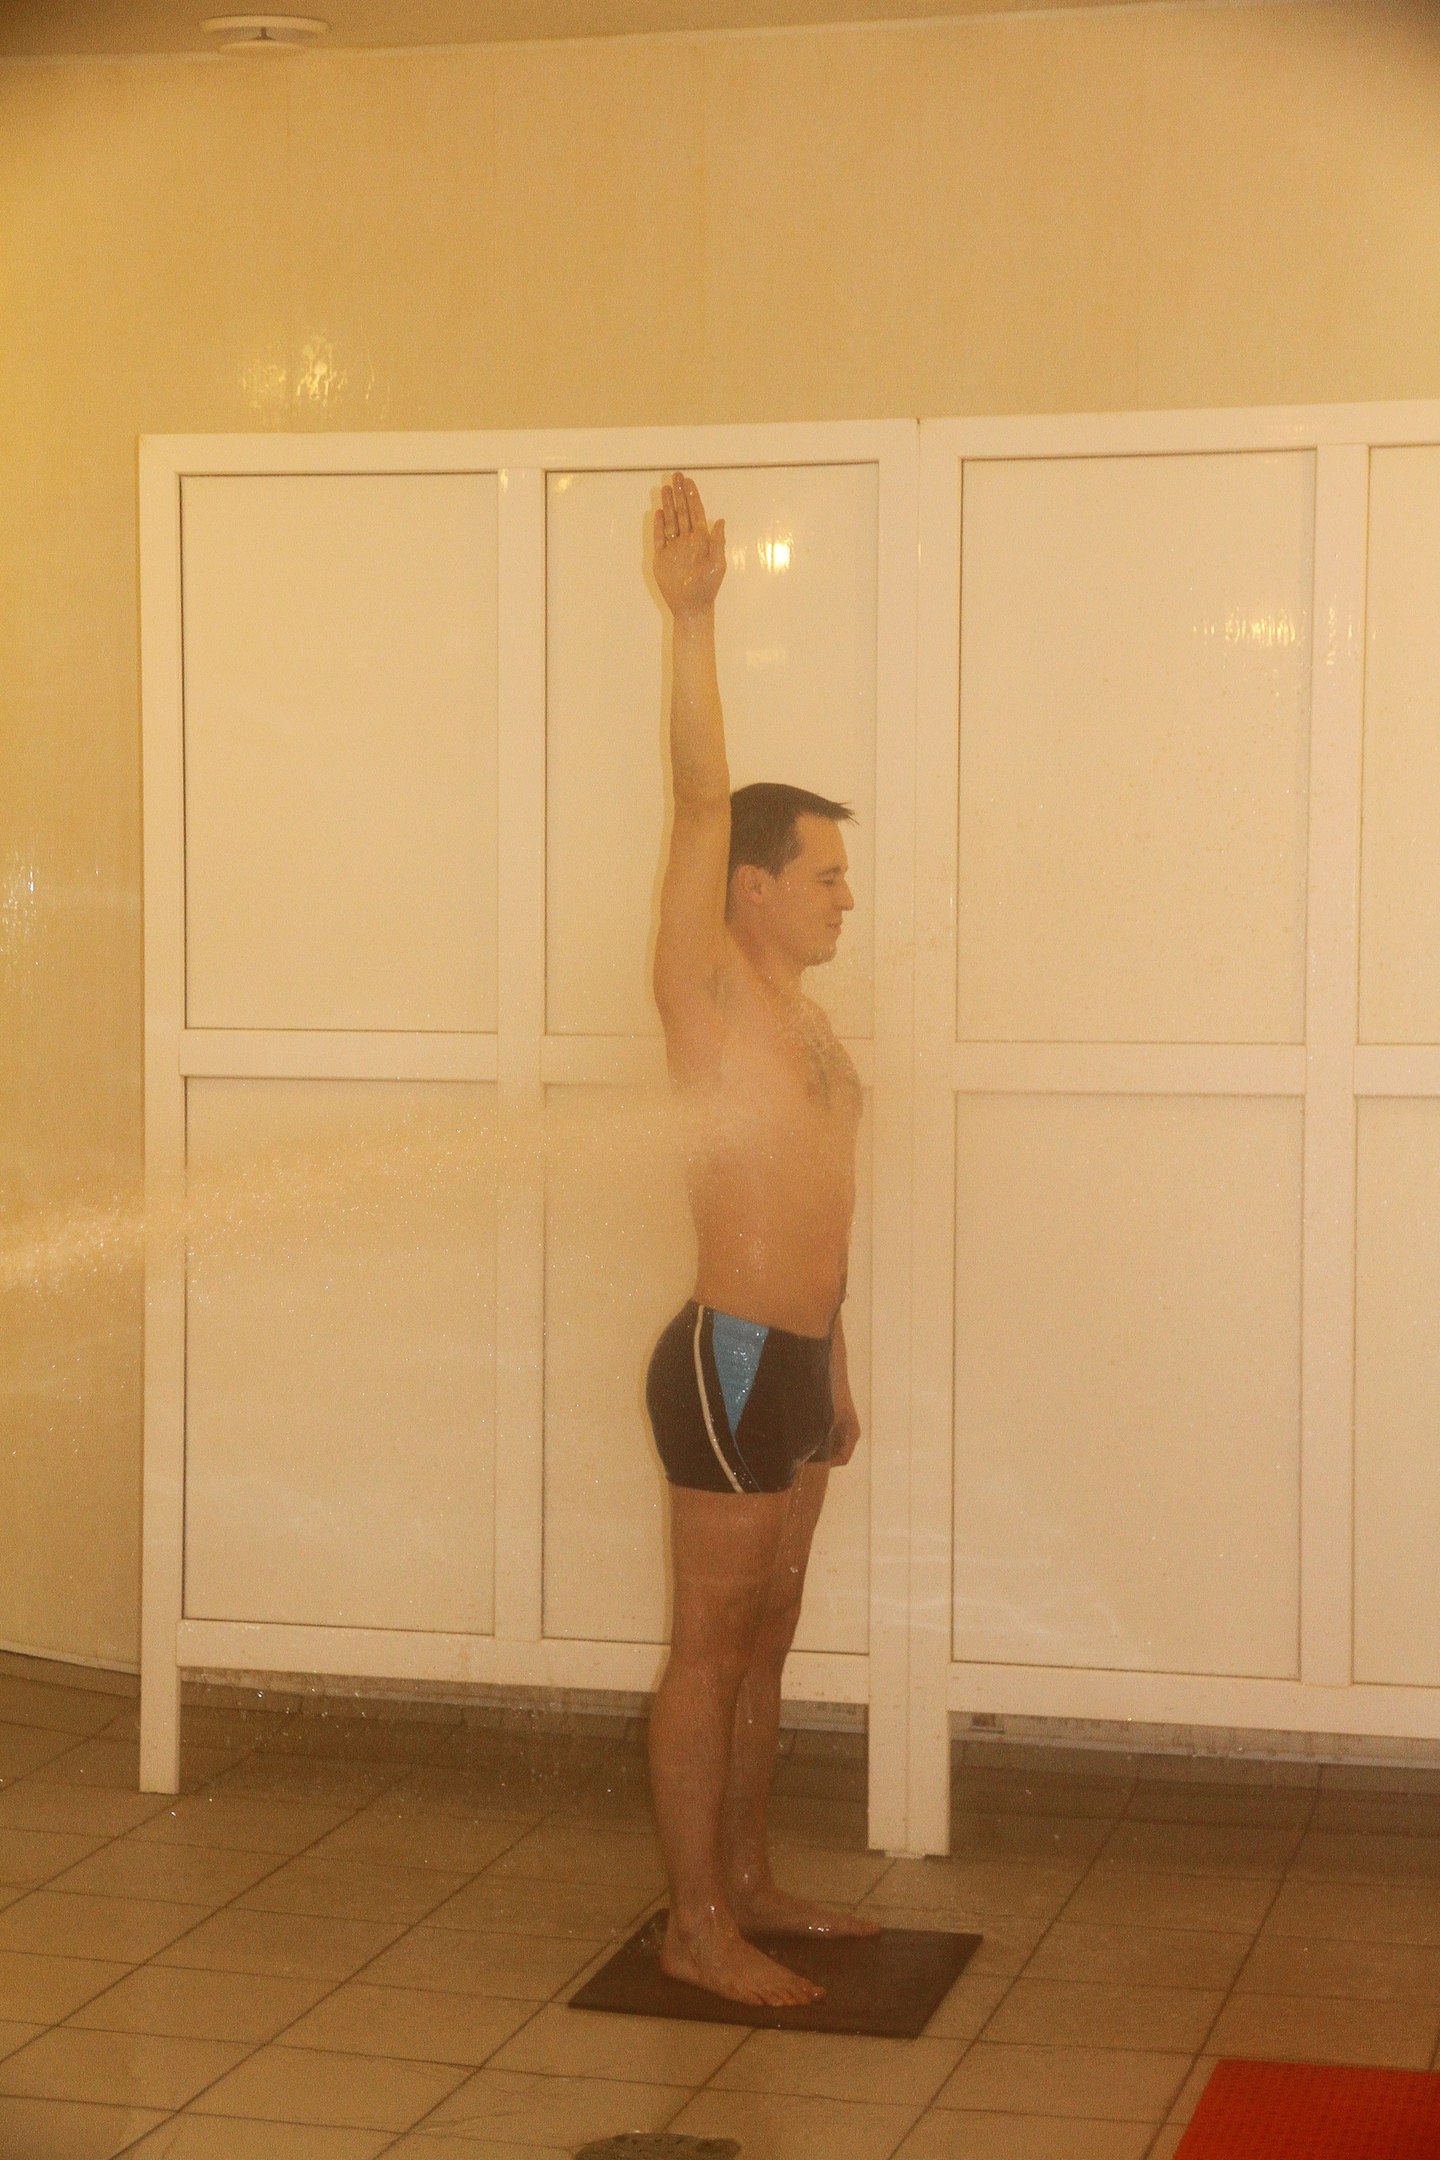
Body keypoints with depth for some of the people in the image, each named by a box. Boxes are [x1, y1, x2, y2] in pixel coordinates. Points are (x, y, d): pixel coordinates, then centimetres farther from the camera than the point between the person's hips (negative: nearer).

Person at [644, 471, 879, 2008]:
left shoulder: (796, 1018, 16)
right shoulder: (707, 988, -9)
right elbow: (702, 799, -20)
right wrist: (692, 615, -28)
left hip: (795, 1357, 9)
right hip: (730, 1357, -9)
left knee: (764, 1636, 16)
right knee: (710, 1646, -2)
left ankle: (746, 1882, 27)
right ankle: (695, 1928, 6)